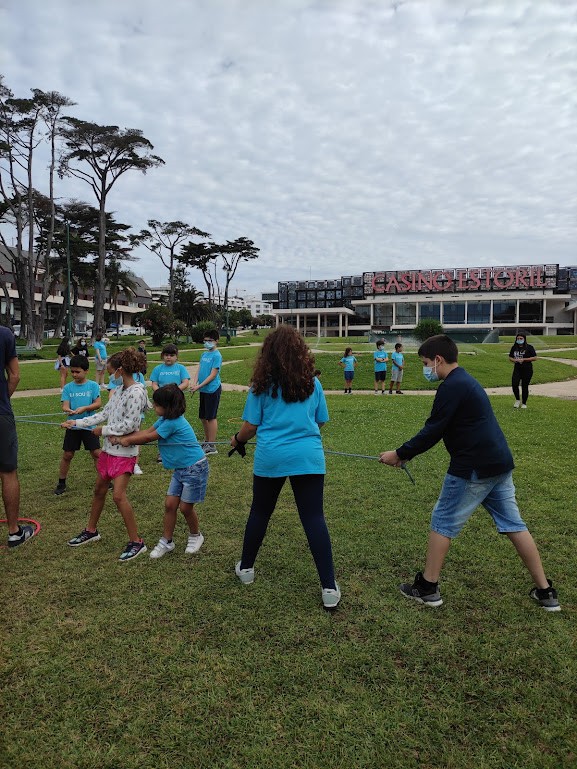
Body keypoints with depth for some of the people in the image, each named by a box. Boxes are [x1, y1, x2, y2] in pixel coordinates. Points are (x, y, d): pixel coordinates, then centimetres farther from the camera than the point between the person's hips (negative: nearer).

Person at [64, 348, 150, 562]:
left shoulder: (136, 392, -19)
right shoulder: (120, 390, 9)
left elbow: (129, 425, -22)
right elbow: (104, 414, 14)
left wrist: (103, 430, -11)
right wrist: (76, 423, 15)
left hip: (124, 452, -9)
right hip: (109, 448, 9)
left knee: (118, 495, -13)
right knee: (99, 490, 19)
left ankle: (136, 542, -1)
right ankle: (91, 531, 38)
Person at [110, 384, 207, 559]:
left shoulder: (173, 422, -24)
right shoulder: (165, 419, 4)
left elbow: (149, 437, -14)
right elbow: (146, 431, 7)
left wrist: (126, 440, -1)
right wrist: (121, 439, 0)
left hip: (195, 468, -9)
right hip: (180, 469, 9)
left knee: (185, 507, 4)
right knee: (170, 504, 8)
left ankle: (195, 536, 29)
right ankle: (166, 542, 21)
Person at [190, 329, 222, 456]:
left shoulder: (216, 355, -12)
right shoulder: (204, 354, 12)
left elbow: (213, 375, -16)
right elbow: (198, 370, 7)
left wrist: (199, 386, -18)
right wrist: (194, 383, -10)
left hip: (212, 390, -8)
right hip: (203, 390, 8)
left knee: (211, 417, -2)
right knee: (202, 417, 15)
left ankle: (212, 446, 7)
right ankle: (207, 441, 31)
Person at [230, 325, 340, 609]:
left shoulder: (262, 385, -2)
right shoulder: (312, 382, 3)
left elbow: (250, 426, -1)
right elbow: (321, 421, 11)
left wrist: (237, 440, 20)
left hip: (270, 457, 0)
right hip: (308, 457, 1)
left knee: (260, 513, 18)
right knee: (314, 518, 4)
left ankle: (246, 568, 36)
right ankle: (329, 588, 5)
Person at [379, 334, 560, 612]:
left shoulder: (452, 386, -15)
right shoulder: (465, 381, 17)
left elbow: (432, 432, -17)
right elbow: (437, 430, 18)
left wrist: (399, 454, -6)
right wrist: (407, 453, 15)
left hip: (473, 469, -10)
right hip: (500, 464, 10)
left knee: (442, 523, 4)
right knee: (513, 524, 16)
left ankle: (427, 588, 15)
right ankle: (545, 591, 23)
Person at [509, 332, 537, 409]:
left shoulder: (529, 347, -3)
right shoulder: (514, 348, 9)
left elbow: (535, 358, -6)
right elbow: (510, 357, 15)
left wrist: (524, 359, -15)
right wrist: (515, 360, -7)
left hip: (527, 370, -3)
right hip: (517, 369, 3)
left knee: (524, 386, 1)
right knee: (514, 384, -12)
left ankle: (524, 403, 16)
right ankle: (517, 400, 12)